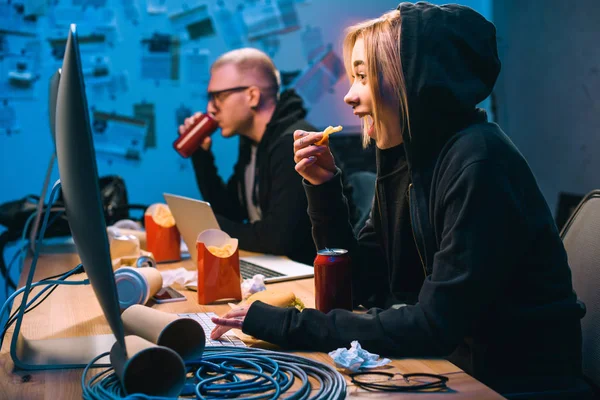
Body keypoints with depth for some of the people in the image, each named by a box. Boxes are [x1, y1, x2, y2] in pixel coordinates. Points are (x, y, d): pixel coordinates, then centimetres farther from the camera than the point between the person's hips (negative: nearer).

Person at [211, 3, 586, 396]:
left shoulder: (477, 161, -22)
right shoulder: (404, 159, 3)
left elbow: (435, 324, -25)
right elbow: (355, 282, 7)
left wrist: (287, 325, -23)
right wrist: (324, 187, -5)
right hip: (457, 359, 6)